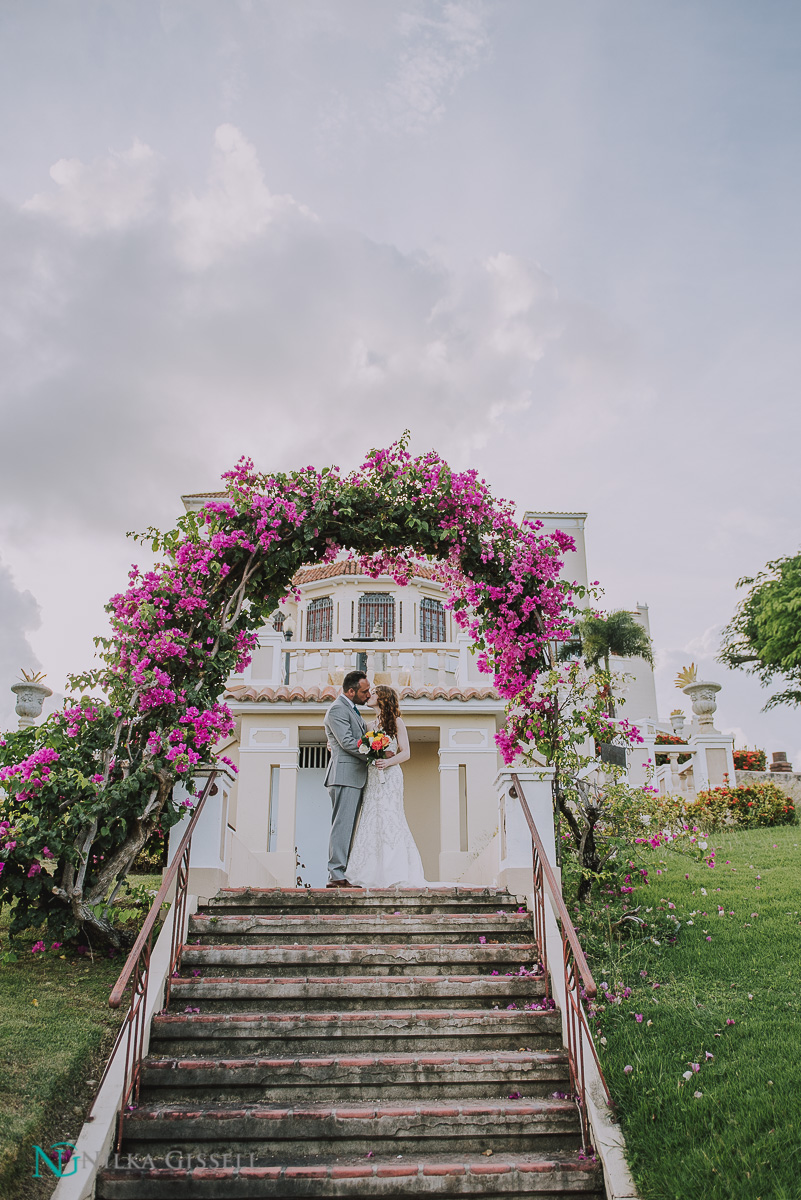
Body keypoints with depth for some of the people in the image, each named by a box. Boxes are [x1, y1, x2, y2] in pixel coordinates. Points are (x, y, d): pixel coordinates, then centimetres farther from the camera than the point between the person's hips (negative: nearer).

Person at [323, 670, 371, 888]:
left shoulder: (351, 709, 22)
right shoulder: (338, 709, -9)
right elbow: (347, 742, -17)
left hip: (355, 778, 10)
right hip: (345, 776, -10)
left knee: (347, 827, 8)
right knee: (342, 826, -11)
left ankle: (341, 874, 10)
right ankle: (336, 876, -11)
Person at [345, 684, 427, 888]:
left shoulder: (396, 721, 2)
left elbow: (405, 753, -3)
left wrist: (388, 762, -21)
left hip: (389, 776, -6)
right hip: (372, 777, 6)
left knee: (388, 820, -11)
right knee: (371, 822, 0)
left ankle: (395, 876, -8)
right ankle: (372, 874, 1)